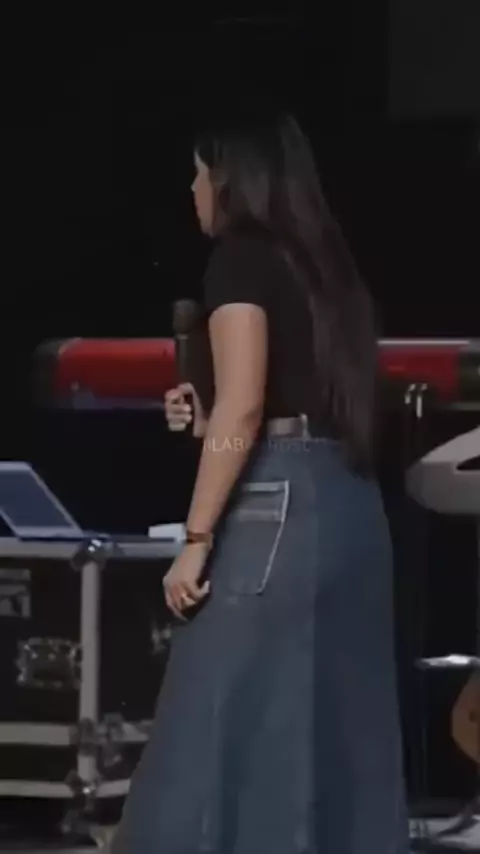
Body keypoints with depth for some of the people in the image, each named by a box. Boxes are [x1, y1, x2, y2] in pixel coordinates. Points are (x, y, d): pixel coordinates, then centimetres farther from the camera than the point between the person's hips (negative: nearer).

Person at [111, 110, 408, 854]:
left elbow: (244, 409, -16)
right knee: (340, 735, 8)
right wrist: (205, 421, 19)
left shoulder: (241, 260, -5)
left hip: (278, 504, -9)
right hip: (349, 502, 9)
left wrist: (197, 539, -15)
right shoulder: (324, 266, 18)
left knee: (232, 730, -7)